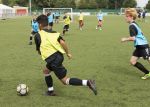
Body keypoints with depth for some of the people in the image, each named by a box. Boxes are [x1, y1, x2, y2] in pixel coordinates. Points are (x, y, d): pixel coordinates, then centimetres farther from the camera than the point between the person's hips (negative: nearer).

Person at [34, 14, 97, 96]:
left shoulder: (38, 36, -1)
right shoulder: (53, 32, 10)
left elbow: (39, 51, 6)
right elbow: (62, 42, -5)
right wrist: (68, 53, 6)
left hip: (53, 60, -7)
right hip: (59, 56, 8)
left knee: (65, 81, -3)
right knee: (46, 71, 29)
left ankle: (87, 83, -17)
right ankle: (50, 91, 34)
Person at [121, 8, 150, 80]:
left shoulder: (132, 26, -17)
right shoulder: (134, 24, 12)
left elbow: (133, 38, -25)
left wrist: (125, 39, -9)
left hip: (143, 46, -10)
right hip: (139, 46, 10)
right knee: (133, 61, 8)